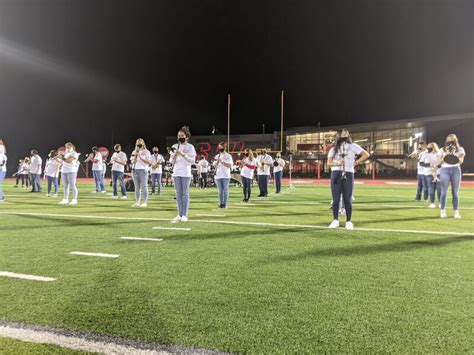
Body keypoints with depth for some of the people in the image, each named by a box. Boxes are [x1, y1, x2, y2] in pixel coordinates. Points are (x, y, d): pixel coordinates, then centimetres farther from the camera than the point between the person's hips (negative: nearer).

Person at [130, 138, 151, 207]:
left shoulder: (146, 152, 2)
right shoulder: (134, 152, 18)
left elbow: (149, 162, -8)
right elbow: (132, 162, 16)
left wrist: (141, 157, -13)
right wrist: (135, 156, -1)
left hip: (143, 170, -5)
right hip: (134, 170, 5)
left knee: (144, 187, -6)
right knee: (137, 187, 6)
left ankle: (145, 202, -4)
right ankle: (137, 202, 10)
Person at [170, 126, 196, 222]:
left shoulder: (190, 147, 0)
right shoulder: (175, 146, 13)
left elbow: (193, 161, -7)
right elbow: (171, 161, 12)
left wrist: (183, 154, -17)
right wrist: (174, 155, -8)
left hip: (186, 173, -4)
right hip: (176, 173, 4)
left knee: (185, 194, -3)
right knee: (178, 194, 5)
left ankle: (184, 215, 0)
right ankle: (179, 215, 9)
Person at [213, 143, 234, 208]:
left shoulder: (228, 156, 3)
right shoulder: (217, 156, 14)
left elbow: (230, 166, -7)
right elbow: (215, 167, 12)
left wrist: (222, 162, -14)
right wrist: (217, 162, -8)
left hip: (226, 176, -3)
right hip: (218, 176, 3)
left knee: (225, 190, -3)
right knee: (220, 190, 4)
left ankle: (225, 203, 1)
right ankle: (221, 203, 9)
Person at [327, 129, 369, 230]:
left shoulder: (353, 146, 11)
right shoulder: (334, 149, 14)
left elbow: (366, 155, 8)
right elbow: (329, 162, 4)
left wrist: (356, 162, 0)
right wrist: (337, 163, -15)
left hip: (348, 174, -1)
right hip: (336, 174, 1)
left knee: (347, 199, 0)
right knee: (336, 199, 1)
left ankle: (349, 221, 8)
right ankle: (335, 220, 9)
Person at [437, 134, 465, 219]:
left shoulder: (460, 149, 12)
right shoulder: (442, 150, 10)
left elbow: (461, 161, 0)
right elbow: (440, 162, 2)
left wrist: (455, 153, -14)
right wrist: (446, 154, -9)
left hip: (456, 170, 1)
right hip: (445, 170, -1)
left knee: (455, 192, -1)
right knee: (444, 191, -4)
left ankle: (456, 212, 3)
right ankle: (443, 211, 2)